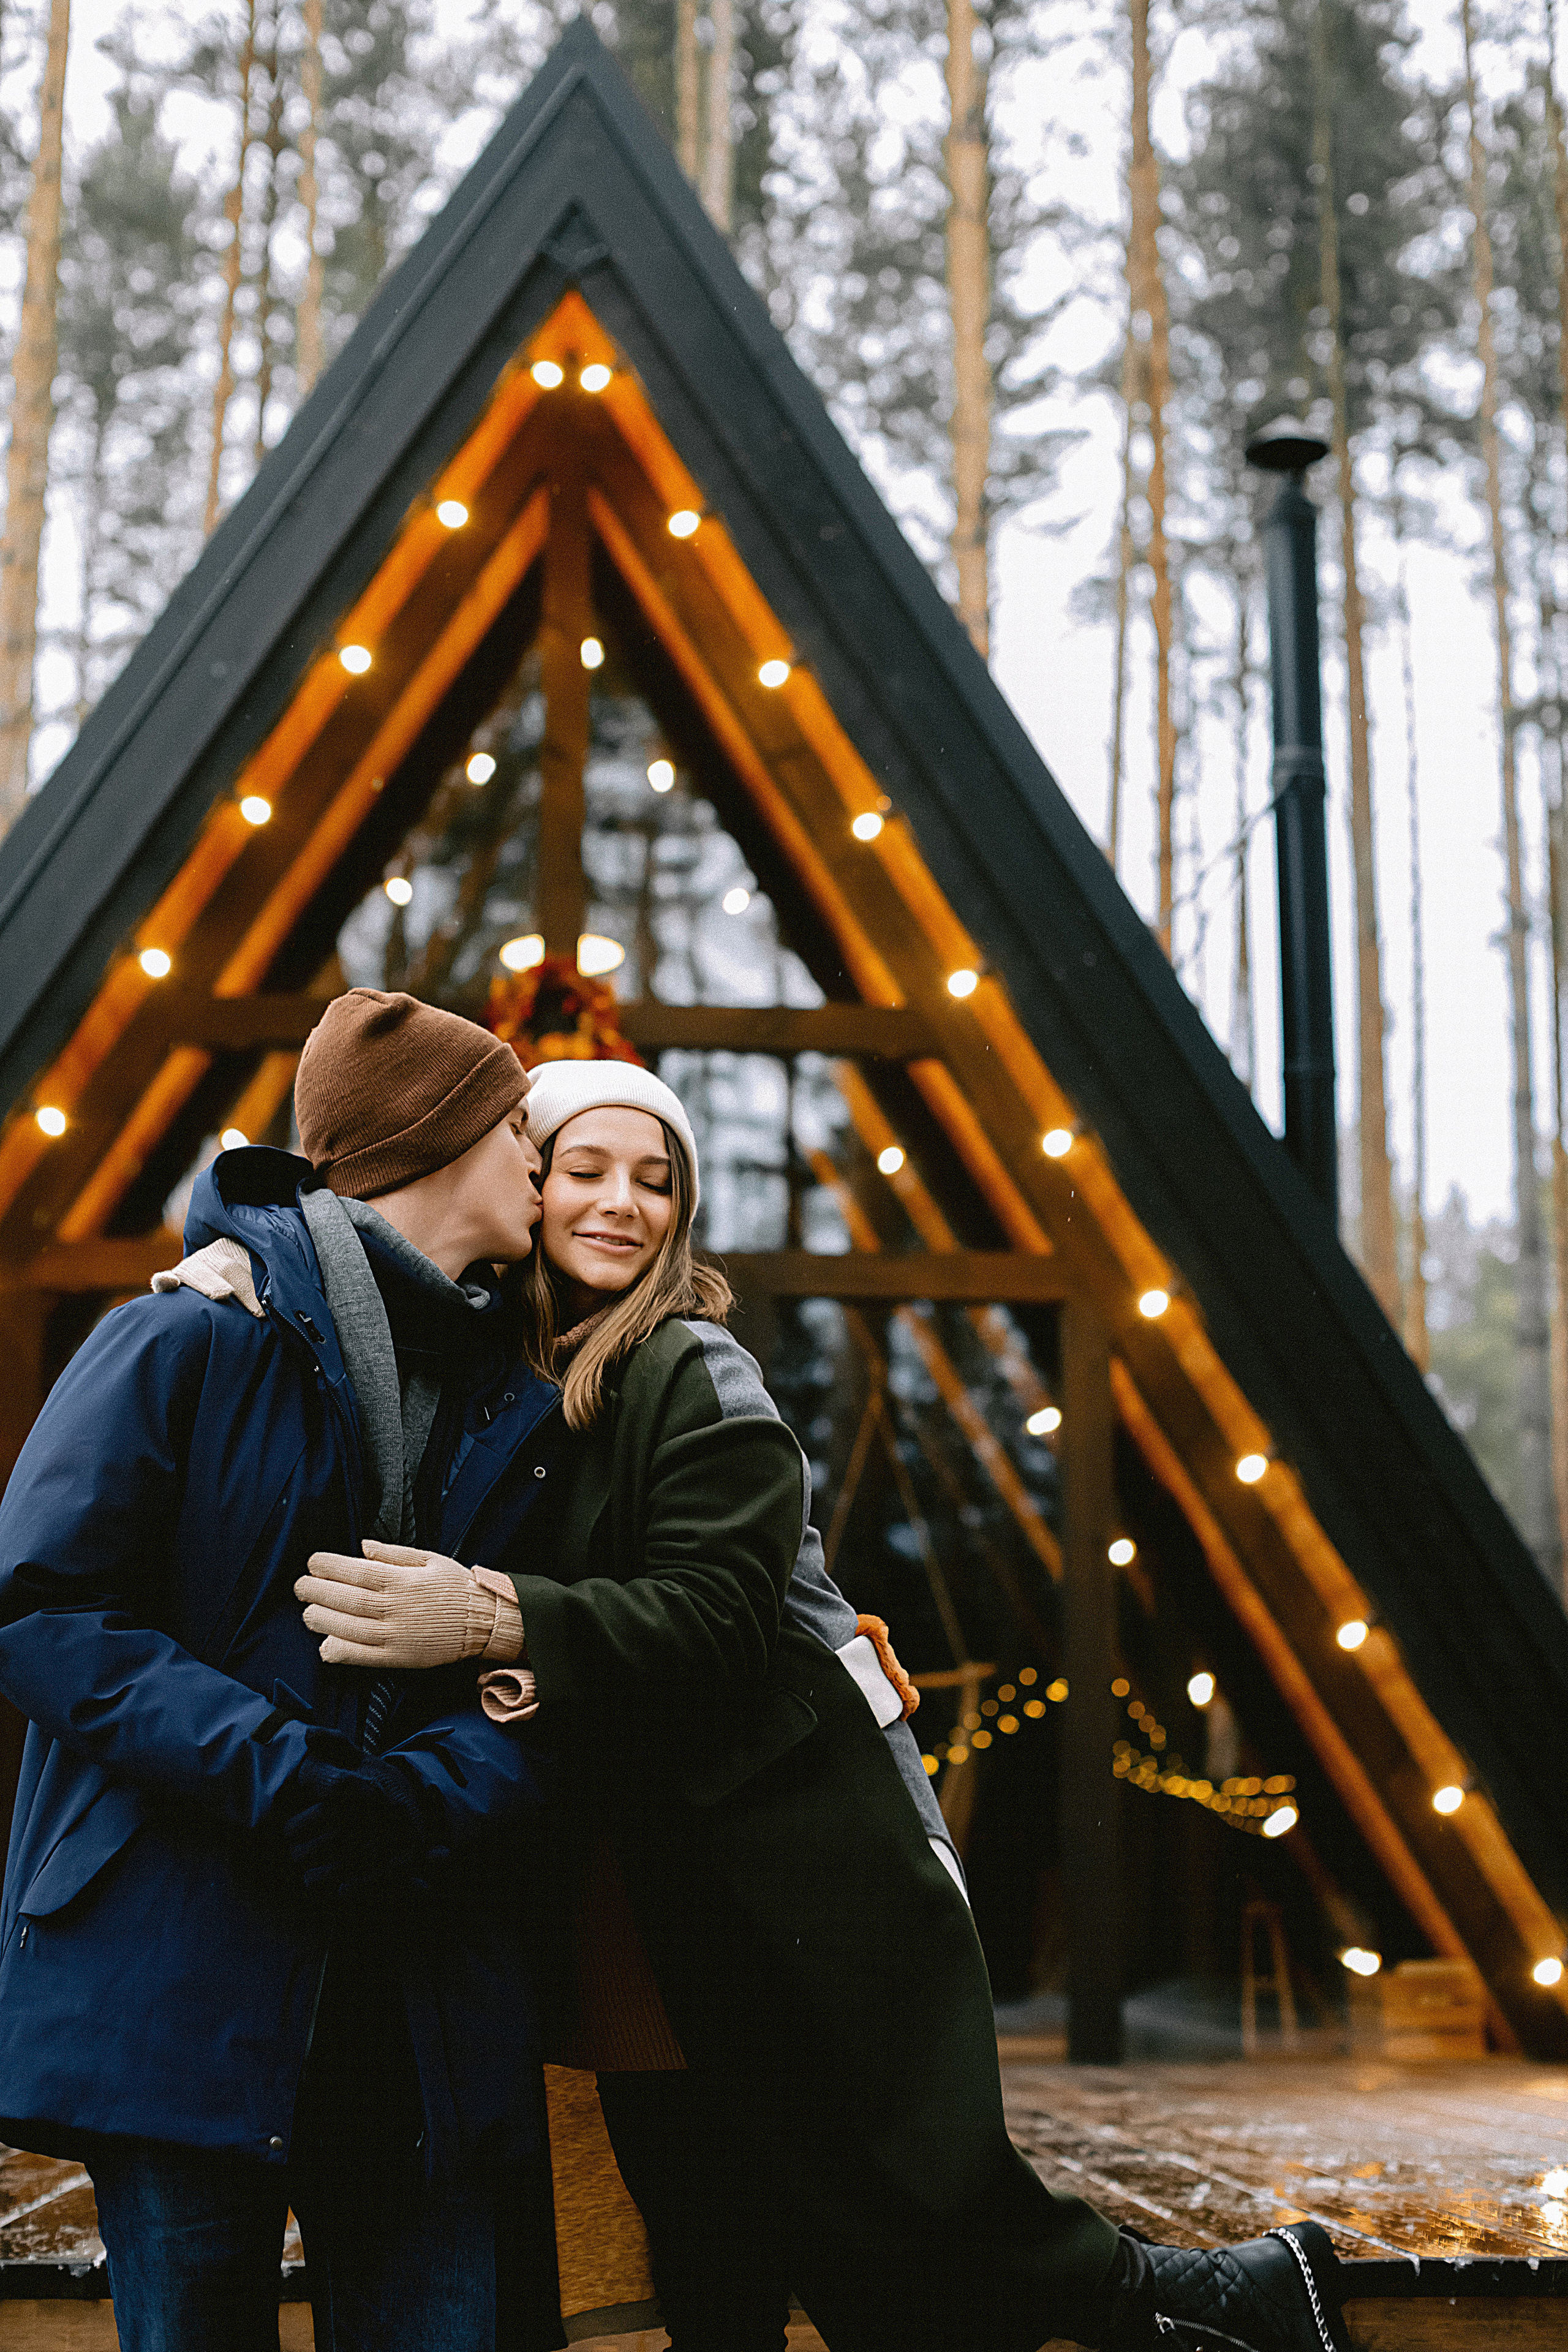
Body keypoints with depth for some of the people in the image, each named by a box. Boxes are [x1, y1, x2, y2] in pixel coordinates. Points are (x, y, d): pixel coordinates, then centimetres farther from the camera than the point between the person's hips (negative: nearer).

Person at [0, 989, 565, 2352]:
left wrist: (439, 1794, -15)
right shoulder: (193, 1339, -5)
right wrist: (289, 1779, -19)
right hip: (187, 1973, -5)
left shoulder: (516, 1407, 13)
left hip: (426, 2005, 5)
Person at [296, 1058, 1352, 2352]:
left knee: (915, 2198, -5)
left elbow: (716, 1618, -22)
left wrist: (508, 1624, -38)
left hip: (795, 1863, -7)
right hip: (646, 1886, 7)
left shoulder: (695, 1372, -12)